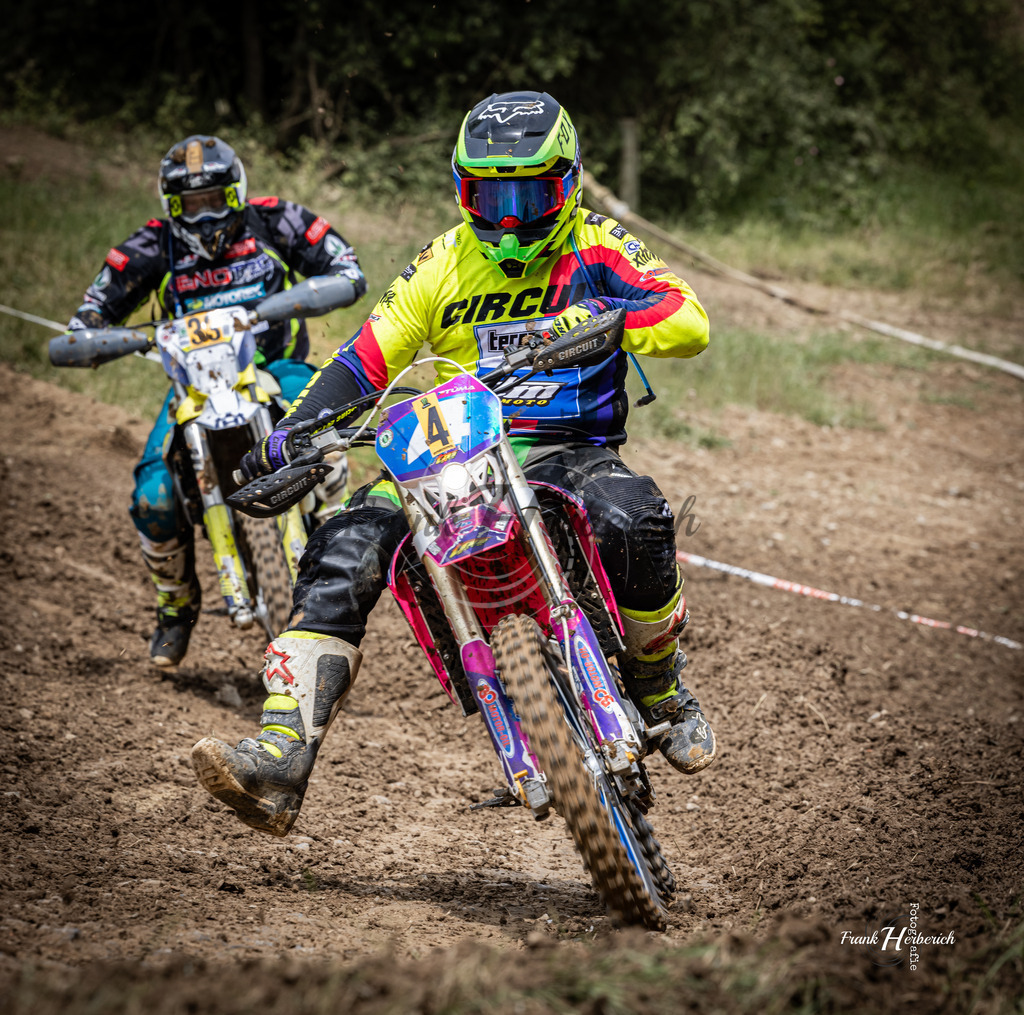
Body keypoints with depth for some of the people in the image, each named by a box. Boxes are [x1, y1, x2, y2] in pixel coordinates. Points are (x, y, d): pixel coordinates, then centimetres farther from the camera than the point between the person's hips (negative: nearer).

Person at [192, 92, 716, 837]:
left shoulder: (598, 250, 4)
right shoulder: (445, 265, 14)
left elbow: (691, 323, -11)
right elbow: (366, 358, 12)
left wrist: (602, 315, -30)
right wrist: (288, 435, -2)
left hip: (569, 451, -3)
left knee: (633, 520, -38)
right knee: (342, 553, -22)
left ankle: (661, 691, -9)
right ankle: (280, 761, -29)